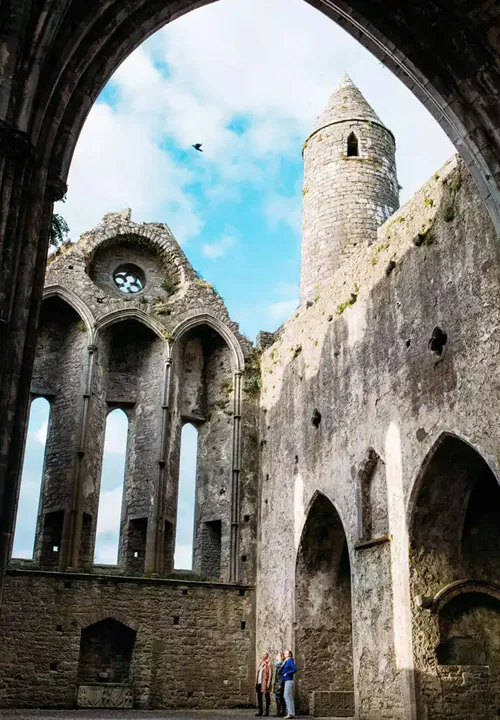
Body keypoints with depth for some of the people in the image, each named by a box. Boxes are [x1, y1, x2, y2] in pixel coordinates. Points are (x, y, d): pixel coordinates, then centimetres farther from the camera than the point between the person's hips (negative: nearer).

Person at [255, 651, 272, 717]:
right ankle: (260, 711, 15)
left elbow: (270, 674, -9)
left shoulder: (268, 664, -3)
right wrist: (256, 682, 13)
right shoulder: (261, 663, 18)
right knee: (259, 697, 8)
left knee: (266, 697, 0)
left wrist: (268, 683, -16)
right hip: (259, 683, 7)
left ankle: (267, 711, 6)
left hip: (265, 683, -7)